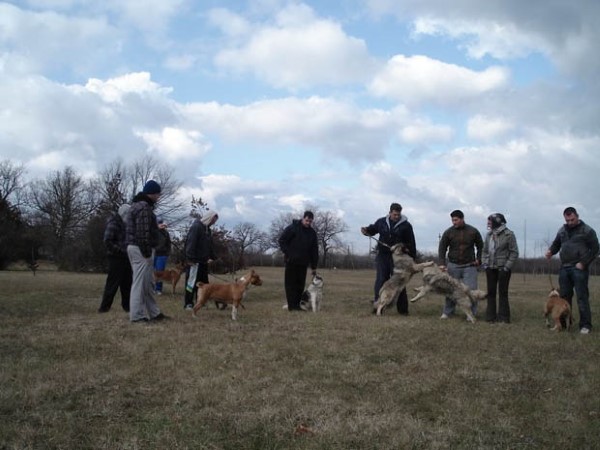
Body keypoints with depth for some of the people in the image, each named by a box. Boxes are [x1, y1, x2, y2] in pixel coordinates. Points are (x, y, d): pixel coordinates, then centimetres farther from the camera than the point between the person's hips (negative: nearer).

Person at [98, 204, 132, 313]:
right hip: (116, 258, -8)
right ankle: (104, 307, 0)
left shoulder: (125, 224, 16)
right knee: (113, 283, -6)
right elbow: (107, 242, -18)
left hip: (125, 258, 8)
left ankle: (127, 305, 15)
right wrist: (121, 250, -20)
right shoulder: (113, 224, -11)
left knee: (127, 283, 9)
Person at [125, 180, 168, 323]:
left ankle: (154, 312, 20)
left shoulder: (137, 205, 19)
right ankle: (137, 315, -3)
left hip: (134, 247, 11)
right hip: (141, 249, -11)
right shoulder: (144, 207, -15)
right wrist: (147, 251, -21)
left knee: (146, 282, 13)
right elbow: (143, 232, -22)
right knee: (140, 282, -6)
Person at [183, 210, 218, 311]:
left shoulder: (208, 229, 17)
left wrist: (212, 257, 15)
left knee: (203, 282, 11)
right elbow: (191, 243, -19)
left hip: (203, 261, 9)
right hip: (195, 261, -9)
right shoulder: (196, 227, -12)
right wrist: (190, 258, -23)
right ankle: (188, 303, 0)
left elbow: (210, 245, 24)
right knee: (192, 282, -5)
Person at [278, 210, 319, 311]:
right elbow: (282, 240, -3)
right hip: (291, 261, -5)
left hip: (303, 263, 5)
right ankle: (292, 305, -3)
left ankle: (297, 305, 11)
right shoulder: (292, 227, -4)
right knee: (291, 283, -4)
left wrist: (314, 266, 9)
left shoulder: (312, 232, 11)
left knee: (300, 284, 5)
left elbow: (314, 250, 13)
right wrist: (287, 253, -10)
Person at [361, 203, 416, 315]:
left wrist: (412, 258, -4)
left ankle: (402, 309, 8)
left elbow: (411, 243, -1)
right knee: (380, 281, 1)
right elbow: (372, 229, 23)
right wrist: (366, 230, 1)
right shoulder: (381, 222, 5)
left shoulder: (406, 225, -3)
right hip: (382, 256, 2)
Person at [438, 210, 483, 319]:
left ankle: (472, 313, 4)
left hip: (469, 266, 0)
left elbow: (480, 246, 13)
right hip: (453, 266, 1)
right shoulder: (448, 232, -2)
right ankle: (447, 312, 14)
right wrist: (442, 263, -9)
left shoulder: (473, 231, -1)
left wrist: (478, 259, 3)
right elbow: (442, 248, 1)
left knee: (471, 290, -4)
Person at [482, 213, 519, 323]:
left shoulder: (508, 234, -7)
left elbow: (514, 252, -7)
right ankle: (491, 316, 15)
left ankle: (503, 317, 5)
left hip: (503, 268, -6)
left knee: (503, 292, -1)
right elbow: (485, 250, 19)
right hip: (490, 268, 6)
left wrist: (507, 266, -12)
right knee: (491, 292, 8)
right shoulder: (489, 235, 10)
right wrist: (484, 263, 6)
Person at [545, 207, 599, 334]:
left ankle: (585, 325, -2)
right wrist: (551, 251, 1)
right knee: (564, 296, 9)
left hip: (579, 268, -6)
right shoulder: (562, 230, 14)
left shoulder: (587, 230, -3)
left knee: (582, 297, -6)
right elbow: (556, 244, 24)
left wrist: (583, 263, -12)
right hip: (564, 268, 6)